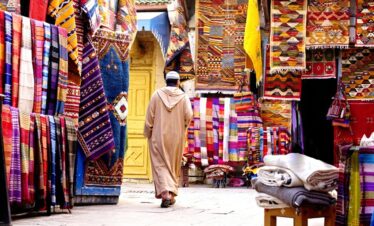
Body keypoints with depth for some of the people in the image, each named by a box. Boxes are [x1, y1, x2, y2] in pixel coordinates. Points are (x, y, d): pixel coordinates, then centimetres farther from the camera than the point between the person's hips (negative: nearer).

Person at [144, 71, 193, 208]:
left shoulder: (157, 94, -2)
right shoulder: (183, 97, -2)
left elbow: (149, 116, -4)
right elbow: (188, 115, -14)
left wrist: (147, 133, 6)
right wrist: (183, 126, 7)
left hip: (159, 136, -1)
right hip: (176, 137, 1)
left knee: (160, 165, -1)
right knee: (174, 166, 15)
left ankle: (165, 193, -21)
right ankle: (171, 196, 20)